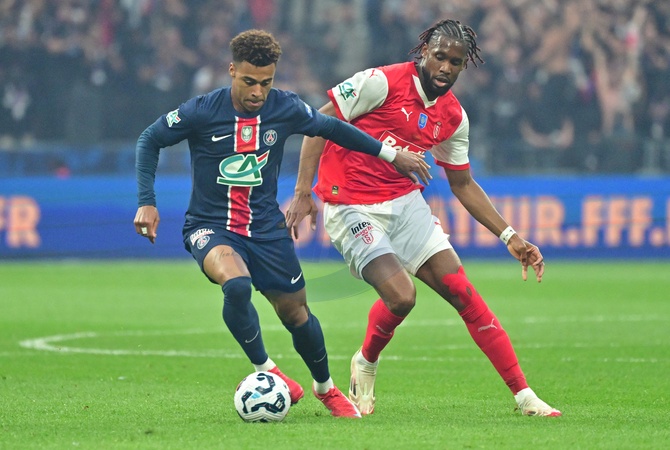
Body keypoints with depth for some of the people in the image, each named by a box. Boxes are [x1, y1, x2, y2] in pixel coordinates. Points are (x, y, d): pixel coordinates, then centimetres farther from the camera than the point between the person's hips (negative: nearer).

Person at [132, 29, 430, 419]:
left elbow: (331, 128, 10)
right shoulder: (202, 112, -16)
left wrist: (393, 155, 12)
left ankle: (326, 389, 35)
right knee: (237, 284, -33)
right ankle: (265, 370, -12)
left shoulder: (286, 109, -8)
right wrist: (147, 202, -11)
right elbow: (150, 141, -3)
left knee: (296, 314, 8)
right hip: (211, 227, -3)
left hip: (267, 229, 3)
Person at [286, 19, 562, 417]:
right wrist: (303, 192, -18)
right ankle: (366, 364, 11)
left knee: (462, 292, -5)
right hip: (351, 208, -6)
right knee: (401, 296, -22)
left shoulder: (453, 117, 5)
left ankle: (525, 397, -3)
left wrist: (511, 238, 9)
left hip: (406, 202, 6)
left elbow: (463, 184, 15)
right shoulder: (382, 83, -14)